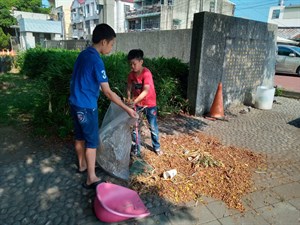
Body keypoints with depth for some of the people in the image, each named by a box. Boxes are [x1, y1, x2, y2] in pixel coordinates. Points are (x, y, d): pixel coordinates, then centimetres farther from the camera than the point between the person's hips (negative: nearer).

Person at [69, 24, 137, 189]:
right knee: (92, 142, 1)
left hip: (75, 103, 9)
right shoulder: (96, 61, -21)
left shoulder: (83, 54, 8)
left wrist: (101, 89, 25)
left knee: (80, 137, 21)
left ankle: (82, 165, 39)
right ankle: (91, 179, 11)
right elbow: (108, 92, -20)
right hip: (86, 107, -9)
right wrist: (127, 109, -15)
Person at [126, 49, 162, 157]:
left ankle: (157, 147, 29)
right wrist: (129, 98, -14)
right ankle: (136, 148, 19)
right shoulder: (131, 74, -5)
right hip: (137, 103, 5)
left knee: (153, 127, 8)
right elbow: (129, 87, 4)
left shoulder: (146, 73, -23)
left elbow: (146, 91, -33)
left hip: (149, 104, -4)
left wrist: (134, 101, -42)